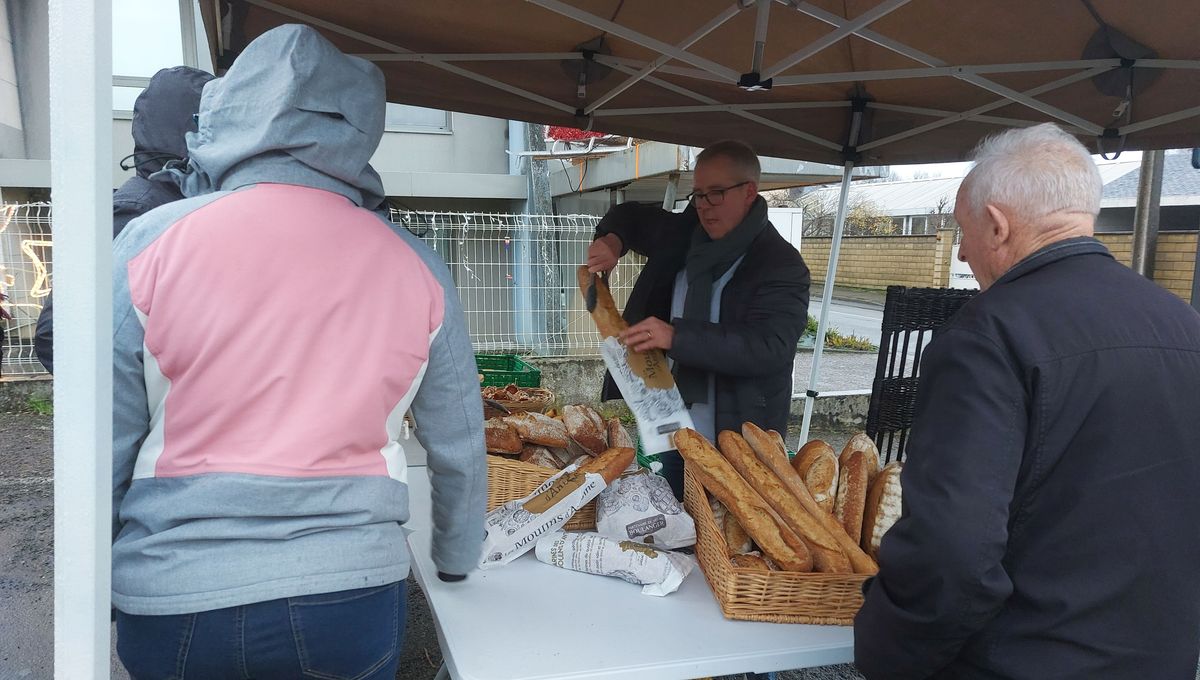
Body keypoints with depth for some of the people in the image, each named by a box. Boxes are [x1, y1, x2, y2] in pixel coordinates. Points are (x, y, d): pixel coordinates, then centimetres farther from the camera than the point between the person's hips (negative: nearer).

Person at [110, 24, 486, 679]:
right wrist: (456, 559, 20)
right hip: (353, 600, 1)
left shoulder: (149, 243, -7)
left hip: (173, 605, 0)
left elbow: (103, 448, -3)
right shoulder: (414, 264, -4)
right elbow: (459, 448, 3)